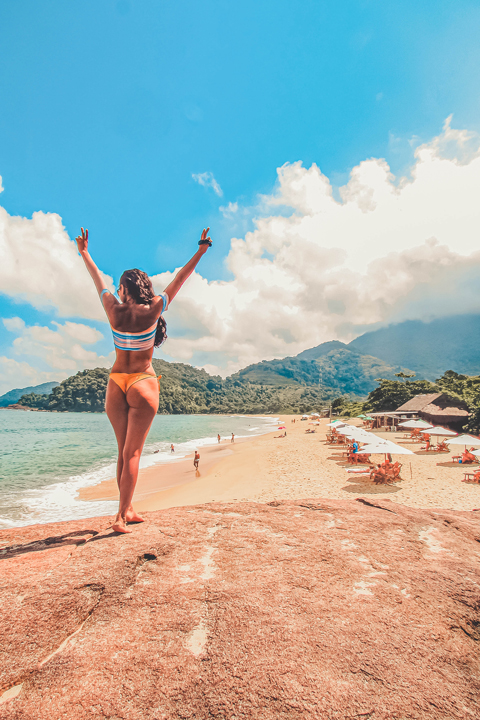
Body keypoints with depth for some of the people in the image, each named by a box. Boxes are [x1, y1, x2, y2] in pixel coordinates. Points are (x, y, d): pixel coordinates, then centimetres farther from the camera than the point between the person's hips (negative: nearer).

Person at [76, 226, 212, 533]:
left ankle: (128, 510, 24)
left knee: (124, 451, 14)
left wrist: (84, 252, 33)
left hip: (116, 383, 4)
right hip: (143, 384, -3)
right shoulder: (152, 310, -8)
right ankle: (121, 517, 0)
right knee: (133, 453, 0)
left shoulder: (114, 310, -1)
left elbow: (98, 278, 16)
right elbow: (179, 280, 0)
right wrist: (201, 250, 10)